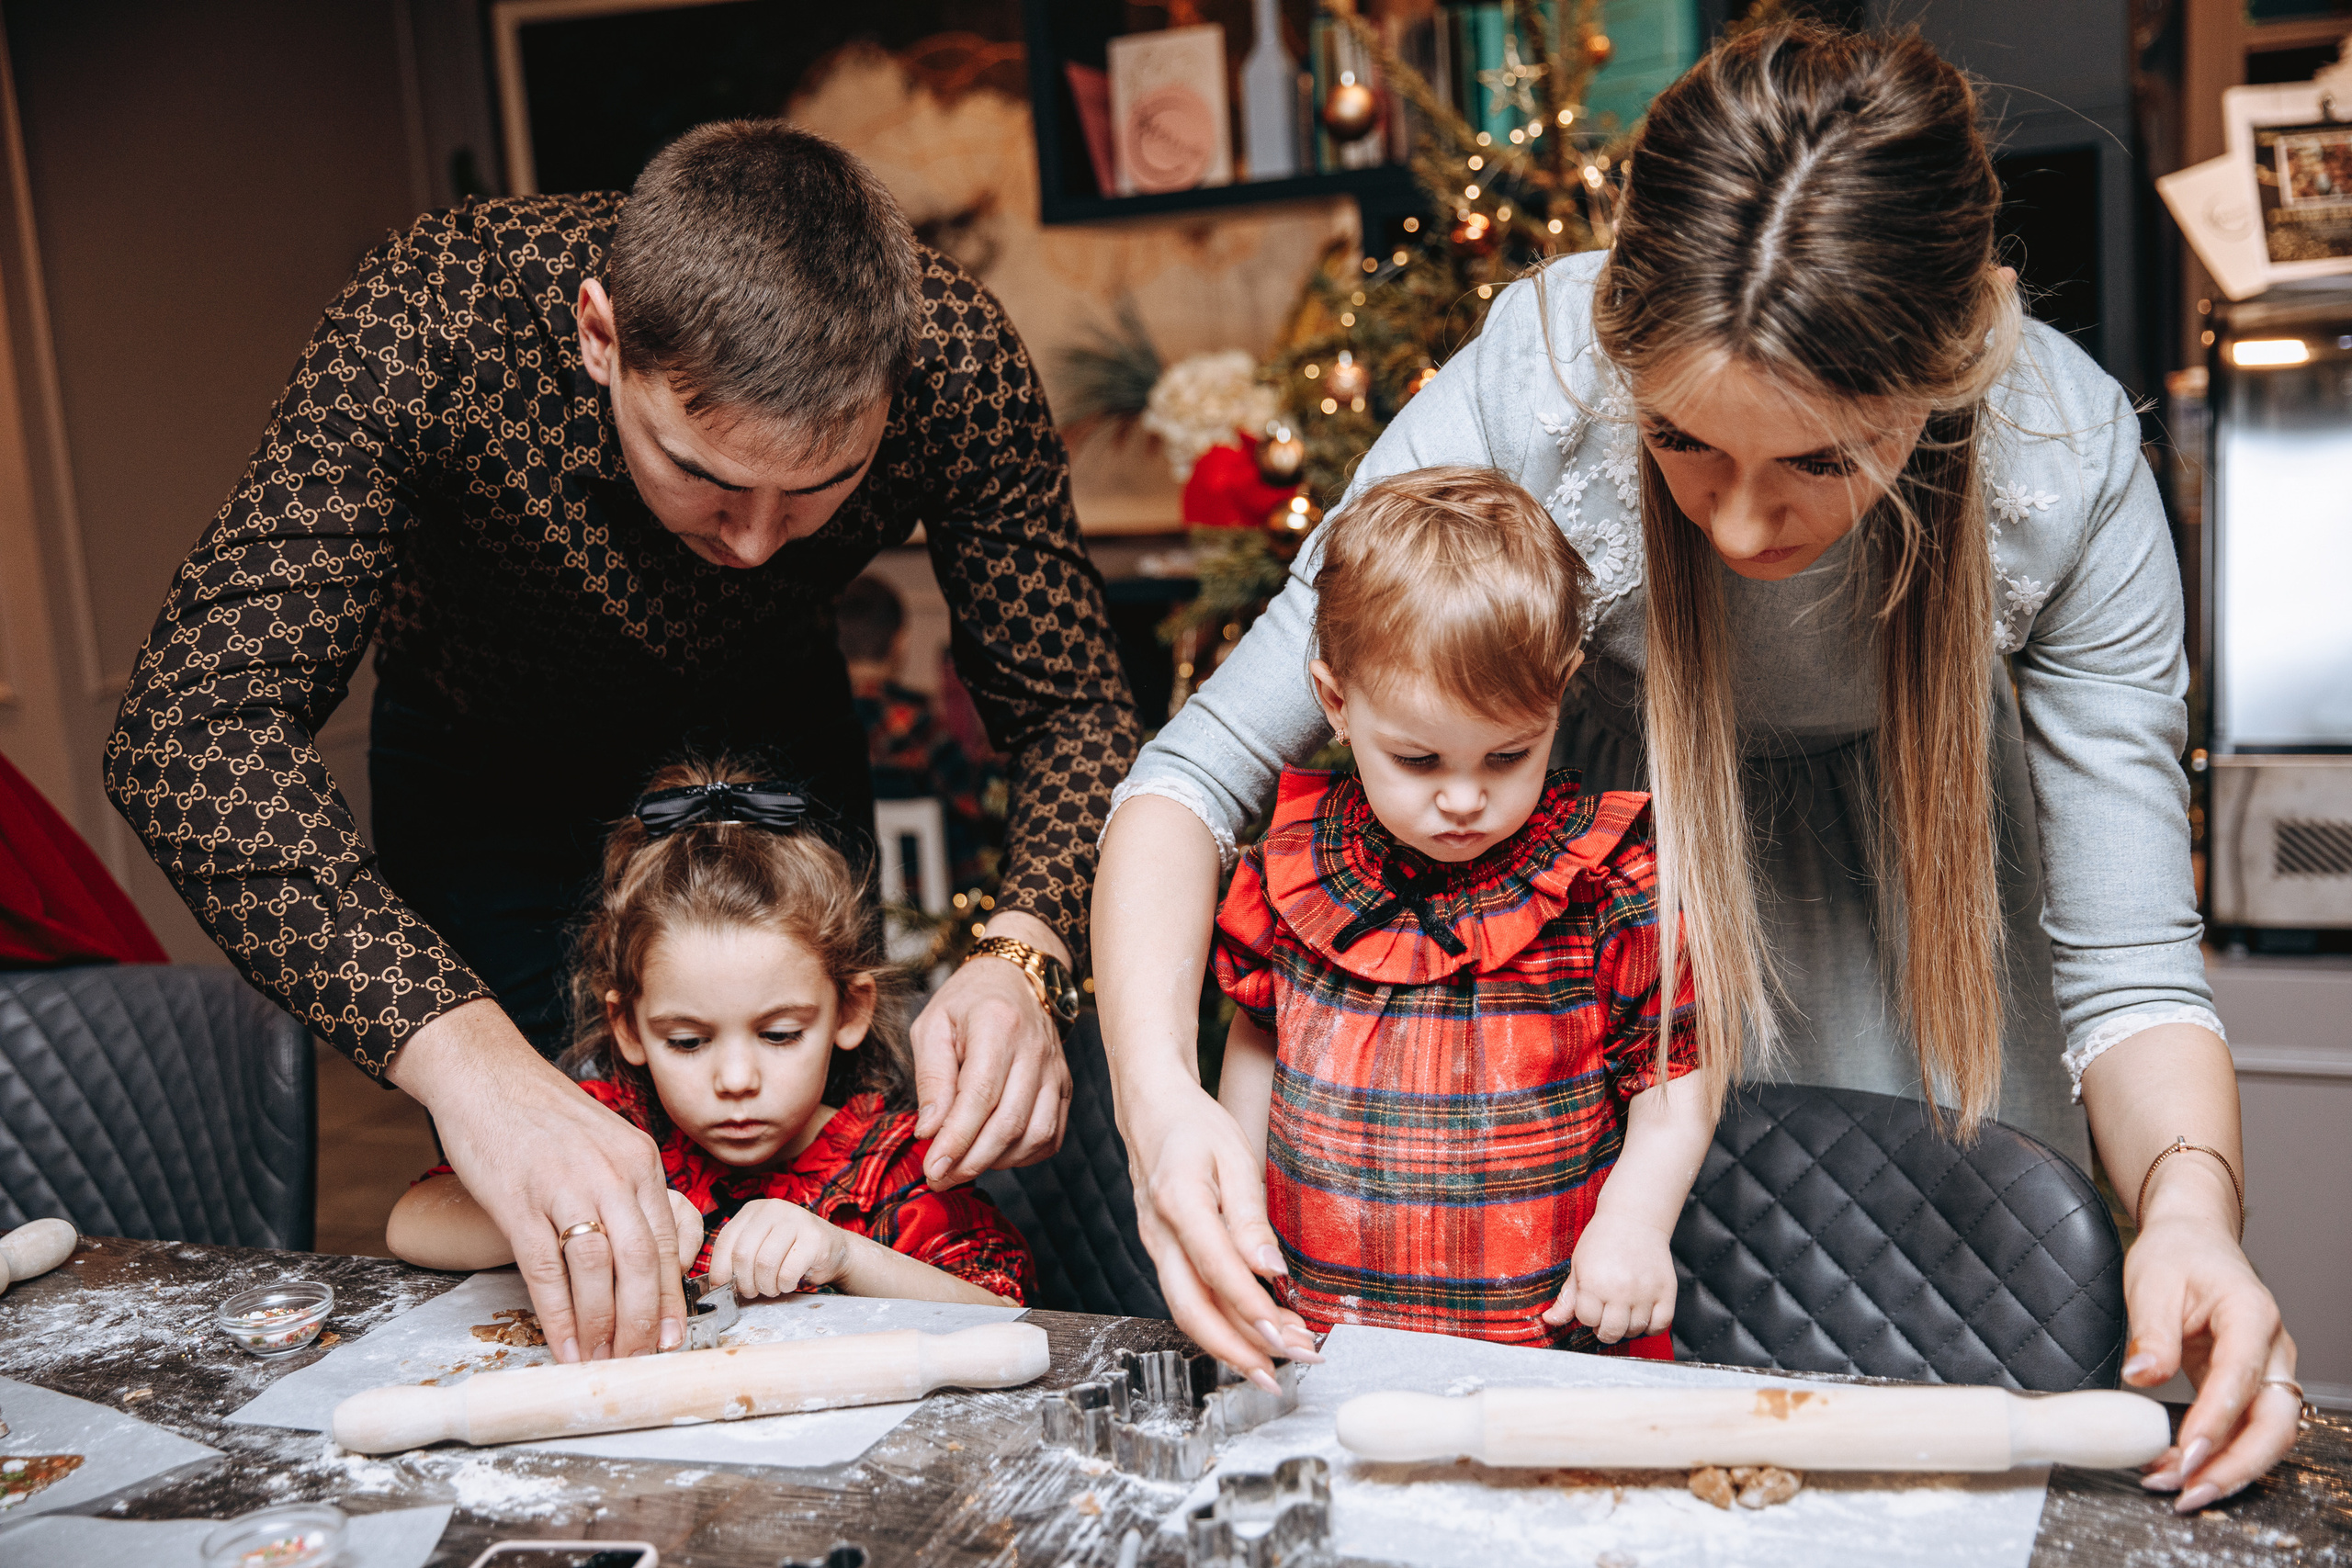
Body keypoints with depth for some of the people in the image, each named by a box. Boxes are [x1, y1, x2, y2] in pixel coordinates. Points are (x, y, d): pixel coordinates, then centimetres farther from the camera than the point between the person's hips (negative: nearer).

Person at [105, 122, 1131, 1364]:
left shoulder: (950, 354, -34)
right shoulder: (438, 318, -40)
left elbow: (1072, 706, -24)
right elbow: (195, 723, -47)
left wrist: (1021, 958, -45)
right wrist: (461, 1051, -61)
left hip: (768, 737, 1)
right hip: (486, 767, -1)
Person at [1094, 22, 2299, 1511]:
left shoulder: (2070, 458, -31)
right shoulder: (1532, 384, -35)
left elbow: (2128, 962, -24)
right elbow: (1205, 766, -29)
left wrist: (2191, 1206, -45)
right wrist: (1157, 1088, -46)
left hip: (1911, 851, 1)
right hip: (1619, 826, 0)